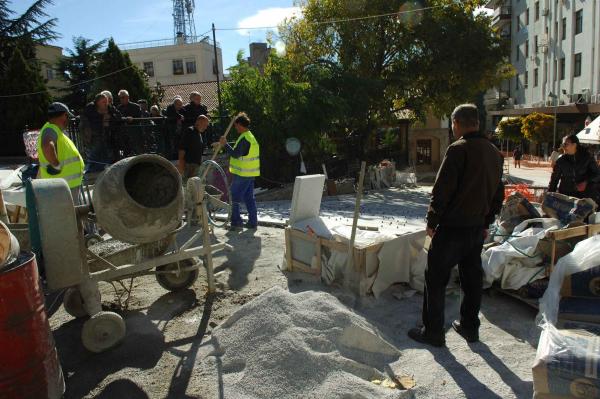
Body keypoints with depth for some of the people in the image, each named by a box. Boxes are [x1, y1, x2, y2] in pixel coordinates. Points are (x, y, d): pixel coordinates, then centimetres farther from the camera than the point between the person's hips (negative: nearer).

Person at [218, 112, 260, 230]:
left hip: (242, 174, -10)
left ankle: (236, 222, 2)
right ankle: (253, 222, 15)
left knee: (234, 198, -1)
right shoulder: (251, 137, 16)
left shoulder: (244, 138, -17)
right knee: (249, 198, 12)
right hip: (250, 173, 10)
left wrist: (225, 144, -16)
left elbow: (235, 154, -23)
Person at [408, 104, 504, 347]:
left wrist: (432, 221, -8)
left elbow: (442, 190, -18)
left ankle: (433, 332, 10)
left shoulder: (458, 149, -16)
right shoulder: (494, 153, 10)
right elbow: (498, 193, 16)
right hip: (477, 228, 8)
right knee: (472, 278, 17)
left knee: (436, 279, 3)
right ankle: (470, 327, 30)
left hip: (452, 228, -8)